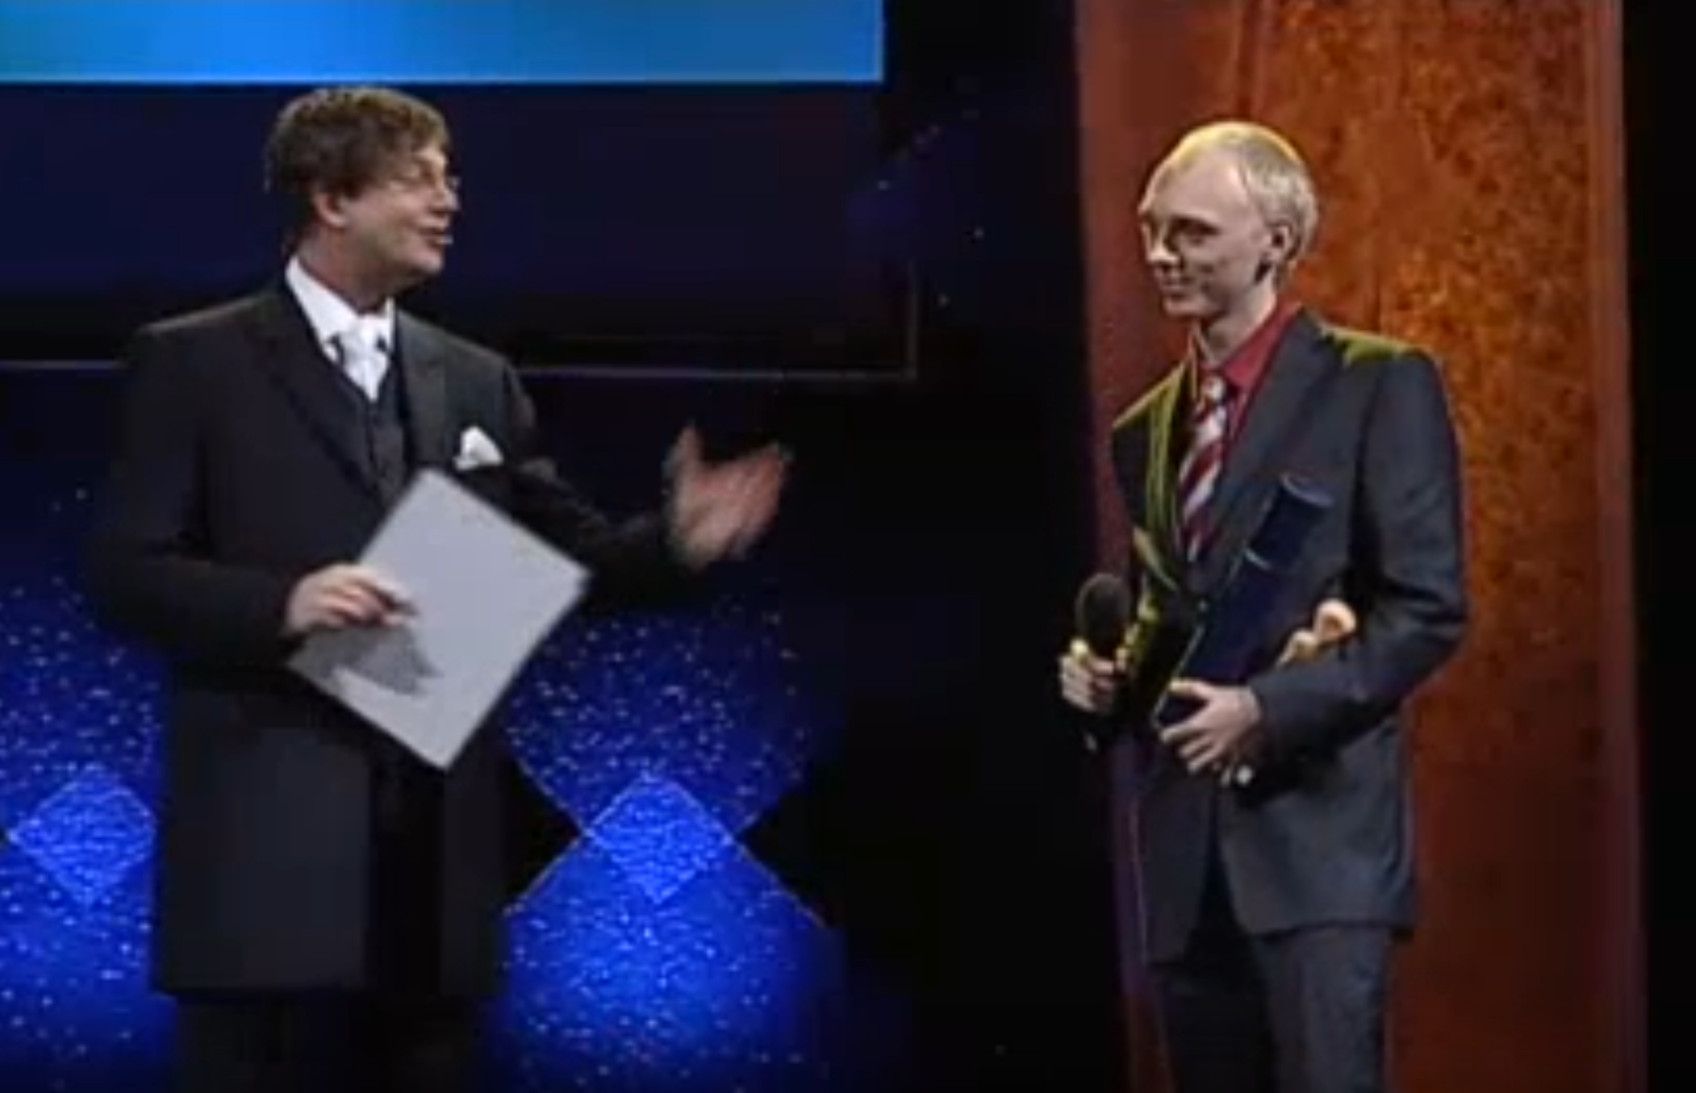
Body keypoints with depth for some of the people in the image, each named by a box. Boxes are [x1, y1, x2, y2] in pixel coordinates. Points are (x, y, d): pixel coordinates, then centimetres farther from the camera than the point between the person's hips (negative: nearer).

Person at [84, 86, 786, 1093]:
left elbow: (564, 552, 15)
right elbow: (124, 571, -4)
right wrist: (283, 603, -20)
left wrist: (676, 542, -6)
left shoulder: (478, 381, 16)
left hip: (440, 839, 5)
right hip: (270, 841, -5)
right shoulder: (192, 364, 1)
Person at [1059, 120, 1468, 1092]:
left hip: (1319, 827, -6)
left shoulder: (1380, 386, -1)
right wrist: (1109, 671, 5)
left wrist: (1267, 709, -16)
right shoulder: (1147, 428, 19)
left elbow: (1429, 609, -7)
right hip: (1187, 846, 6)